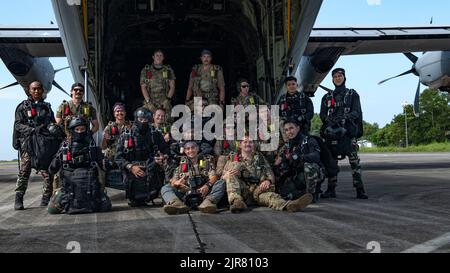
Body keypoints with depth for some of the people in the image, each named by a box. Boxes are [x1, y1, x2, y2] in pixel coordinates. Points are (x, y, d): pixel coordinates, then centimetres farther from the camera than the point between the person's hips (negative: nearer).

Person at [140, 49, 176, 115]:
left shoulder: (169, 70, 12)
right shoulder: (146, 70, 10)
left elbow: (172, 87, 8)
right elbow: (143, 87, 4)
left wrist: (168, 99, -7)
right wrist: (148, 102, -8)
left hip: (165, 104, 0)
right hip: (150, 104, 0)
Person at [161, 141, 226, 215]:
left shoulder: (207, 160, 16)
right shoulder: (182, 164, 19)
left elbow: (213, 176, 1)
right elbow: (173, 180, 8)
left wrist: (207, 185, -23)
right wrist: (176, 183, -19)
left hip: (204, 194, -1)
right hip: (186, 195, 1)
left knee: (221, 183, -23)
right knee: (165, 188, -18)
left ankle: (207, 202, -50)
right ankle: (178, 204, -48)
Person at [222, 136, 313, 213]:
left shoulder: (260, 158, 23)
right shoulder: (233, 159, 19)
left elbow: (270, 173, 14)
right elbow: (223, 178, 13)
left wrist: (268, 181, -12)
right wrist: (228, 174, -13)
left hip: (257, 189, 0)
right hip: (241, 191, 0)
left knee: (266, 194, -34)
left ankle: (288, 205, -65)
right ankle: (237, 201, -51)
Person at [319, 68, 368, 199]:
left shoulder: (352, 94, 13)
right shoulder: (327, 97, 19)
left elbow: (356, 112, 2)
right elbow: (322, 114, 11)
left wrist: (344, 117, -17)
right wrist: (328, 120, -12)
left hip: (348, 130, -2)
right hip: (331, 130, 2)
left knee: (354, 159, -11)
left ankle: (360, 189, -11)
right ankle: (331, 189, 5)